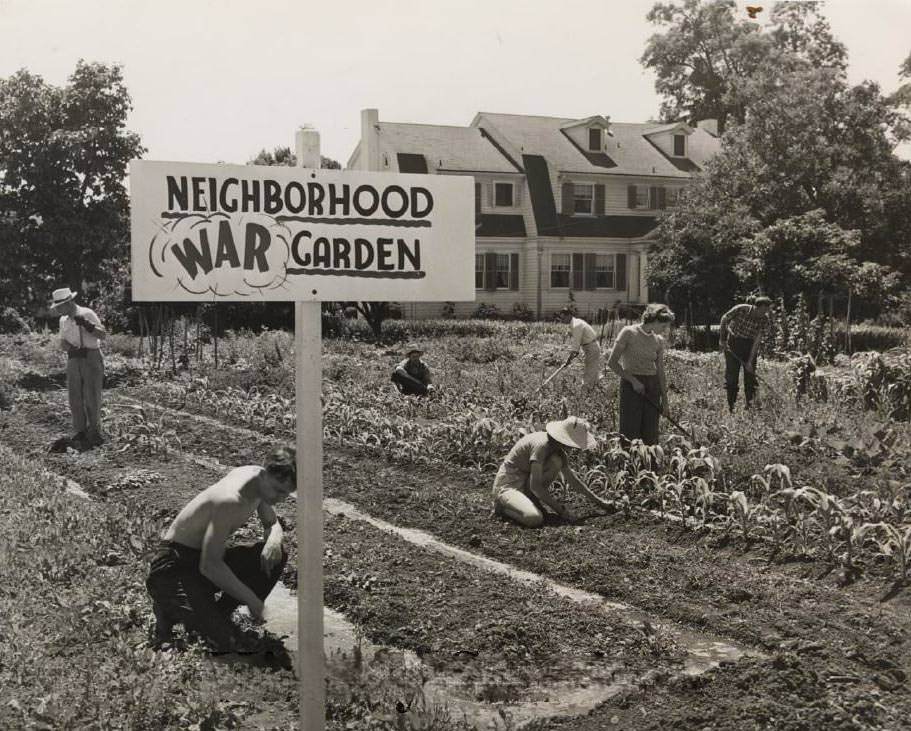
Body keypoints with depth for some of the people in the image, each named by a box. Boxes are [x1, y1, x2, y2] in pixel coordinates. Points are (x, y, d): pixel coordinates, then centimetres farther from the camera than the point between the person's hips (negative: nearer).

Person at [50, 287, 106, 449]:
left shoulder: (87, 314, -6)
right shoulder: (63, 320, 12)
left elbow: (103, 335, -7)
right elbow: (62, 342, 17)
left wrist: (87, 325, -21)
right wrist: (70, 348, -5)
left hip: (91, 358, -5)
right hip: (73, 361, 5)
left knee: (92, 398, -4)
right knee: (75, 398, 3)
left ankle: (94, 433, 6)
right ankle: (80, 432, 10)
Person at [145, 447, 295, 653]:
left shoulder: (259, 478, -3)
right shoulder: (231, 502, -30)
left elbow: (272, 523, 15)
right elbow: (209, 566, -30)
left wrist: (274, 539, -11)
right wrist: (251, 599, -23)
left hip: (206, 556, 9)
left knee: (276, 556, -5)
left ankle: (218, 614, 4)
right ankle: (171, 608, 2)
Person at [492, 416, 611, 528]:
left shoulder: (558, 449, 3)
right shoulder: (542, 445, -25)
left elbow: (572, 479, 13)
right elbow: (535, 486, -27)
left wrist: (597, 501, 11)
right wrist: (560, 509, -22)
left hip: (525, 484, 8)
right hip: (507, 487, -8)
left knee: (556, 462, -10)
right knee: (534, 519, -34)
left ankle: (532, 499, 1)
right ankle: (503, 506, -4)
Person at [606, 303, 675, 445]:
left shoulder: (659, 341, 8)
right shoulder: (629, 333, -7)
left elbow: (660, 371, 13)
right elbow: (612, 362, -9)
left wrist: (664, 400, 11)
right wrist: (633, 380, -14)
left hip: (652, 387, 5)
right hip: (631, 386, -5)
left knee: (650, 435, 5)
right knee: (630, 434, -6)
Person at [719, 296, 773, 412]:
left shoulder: (764, 319, -17)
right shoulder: (740, 309, -24)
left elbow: (758, 340, -17)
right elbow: (724, 319, -7)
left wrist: (750, 361, -18)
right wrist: (722, 339, -6)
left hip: (750, 345, 2)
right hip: (733, 342, -2)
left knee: (750, 374, -1)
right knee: (731, 374, -3)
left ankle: (750, 405, 5)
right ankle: (731, 407, 2)